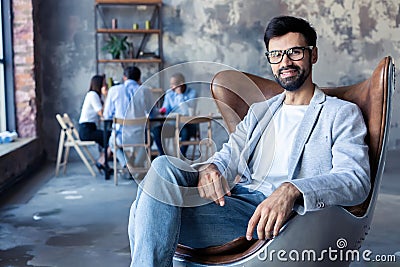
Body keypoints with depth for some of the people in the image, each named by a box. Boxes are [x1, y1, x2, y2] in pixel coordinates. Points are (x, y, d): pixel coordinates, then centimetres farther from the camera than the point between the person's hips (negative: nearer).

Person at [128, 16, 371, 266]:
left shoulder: (343, 113, 9)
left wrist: (291, 190, -28)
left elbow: (356, 179, -8)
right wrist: (210, 169, -11)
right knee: (164, 167, -23)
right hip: (237, 202, 6)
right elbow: (228, 158, 16)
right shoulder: (259, 111, 28)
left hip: (287, 216, -6)